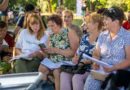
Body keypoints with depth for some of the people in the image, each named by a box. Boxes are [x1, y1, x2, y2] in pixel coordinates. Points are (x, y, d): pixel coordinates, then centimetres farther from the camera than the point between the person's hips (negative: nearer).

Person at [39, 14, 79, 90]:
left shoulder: (70, 33, -7)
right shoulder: (52, 35, 12)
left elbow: (74, 52, -15)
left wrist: (56, 50, -19)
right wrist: (45, 50, -6)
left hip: (65, 61, -6)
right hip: (51, 60, 6)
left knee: (56, 71, -30)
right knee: (40, 70, -16)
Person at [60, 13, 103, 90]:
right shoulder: (85, 37, 16)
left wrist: (89, 61, -24)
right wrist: (75, 58, 2)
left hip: (92, 68, -6)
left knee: (76, 77, -33)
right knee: (64, 74, -21)